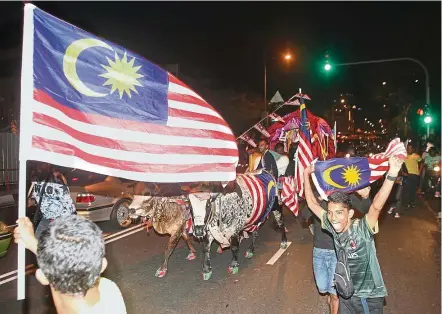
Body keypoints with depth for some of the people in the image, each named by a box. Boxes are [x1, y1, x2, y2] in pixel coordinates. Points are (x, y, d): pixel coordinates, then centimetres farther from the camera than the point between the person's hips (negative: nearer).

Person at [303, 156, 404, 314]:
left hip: (370, 297, -4)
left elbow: (376, 206, -41)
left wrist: (391, 175, -54)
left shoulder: (363, 228, -23)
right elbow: (312, 203, -3)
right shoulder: (332, 227, -11)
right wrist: (306, 174, -1)